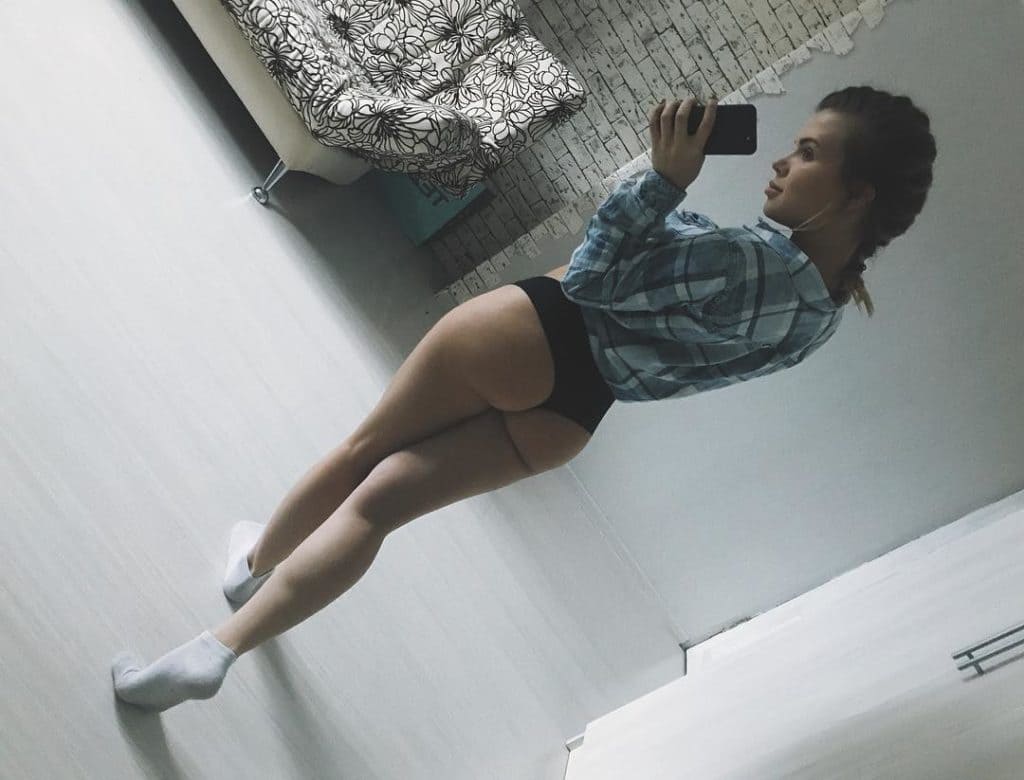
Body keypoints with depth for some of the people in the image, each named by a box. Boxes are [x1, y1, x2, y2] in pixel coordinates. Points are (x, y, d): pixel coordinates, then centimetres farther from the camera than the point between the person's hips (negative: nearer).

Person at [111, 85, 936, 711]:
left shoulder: (751, 261, -25)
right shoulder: (821, 309, 1)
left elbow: (595, 280, -19)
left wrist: (664, 176, -17)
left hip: (539, 339, -7)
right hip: (575, 414, 7)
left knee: (362, 451, 18)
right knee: (378, 503, 11)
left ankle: (255, 561, 39)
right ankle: (220, 647, 13)